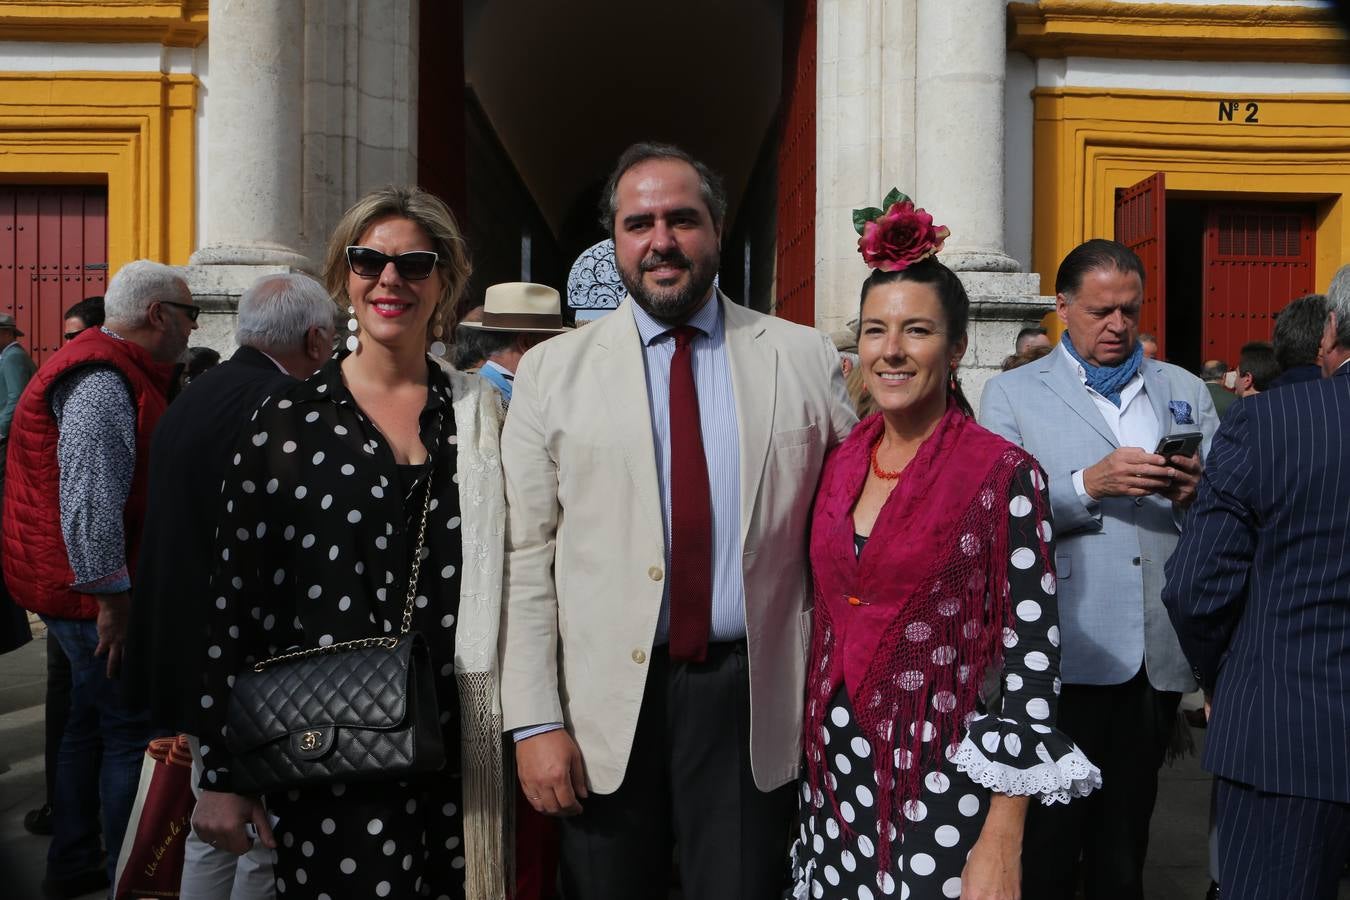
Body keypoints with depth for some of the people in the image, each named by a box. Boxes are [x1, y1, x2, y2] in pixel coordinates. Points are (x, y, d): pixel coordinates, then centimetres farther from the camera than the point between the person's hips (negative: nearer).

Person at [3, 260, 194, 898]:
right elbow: (90, 502, -27)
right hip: (95, 593, -11)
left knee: (94, 721, 20)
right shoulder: (103, 383, -19)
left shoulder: (112, 372, 15)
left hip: (80, 587, 11)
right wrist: (112, 598, -23)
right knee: (134, 731, -3)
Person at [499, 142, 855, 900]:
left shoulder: (806, 359, 3)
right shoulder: (554, 370, 1)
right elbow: (525, 558, -2)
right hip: (605, 704, 0)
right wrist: (534, 722, -6)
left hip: (755, 698, 0)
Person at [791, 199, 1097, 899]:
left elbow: (1032, 655, -13)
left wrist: (1002, 842, -15)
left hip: (942, 776, -5)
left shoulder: (1003, 473, -12)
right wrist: (814, 753, 12)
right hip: (834, 769, 5)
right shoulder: (842, 462, 4)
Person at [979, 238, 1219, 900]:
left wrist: (1197, 493, -9)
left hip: (1157, 649, 4)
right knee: (1048, 844, 3)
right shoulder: (1013, 393, 4)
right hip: (1063, 653, -3)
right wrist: (1089, 484, -19)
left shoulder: (1186, 392, 15)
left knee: (1124, 844, 16)